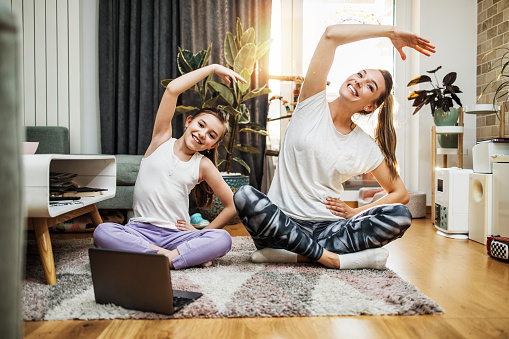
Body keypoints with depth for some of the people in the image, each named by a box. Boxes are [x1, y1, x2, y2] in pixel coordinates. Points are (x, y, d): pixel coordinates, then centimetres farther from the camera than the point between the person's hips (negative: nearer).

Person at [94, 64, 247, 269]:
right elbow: (172, 89, -9)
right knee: (102, 232, -31)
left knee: (223, 239, -25)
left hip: (176, 235, 0)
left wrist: (200, 232, 0)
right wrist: (213, 68, -5)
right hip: (140, 230, 0)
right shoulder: (162, 140, 3)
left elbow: (232, 206, 7)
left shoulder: (203, 165, 5)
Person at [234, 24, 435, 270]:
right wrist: (391, 32, 0)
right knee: (244, 196, -33)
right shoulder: (312, 105, 2)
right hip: (283, 221, -2)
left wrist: (354, 213, 0)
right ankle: (329, 257, -25)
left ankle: (299, 255, -24)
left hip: (327, 228, 3)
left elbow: (401, 194, 14)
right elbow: (332, 34, -7)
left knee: (401, 215, -20)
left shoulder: (367, 148, 8)